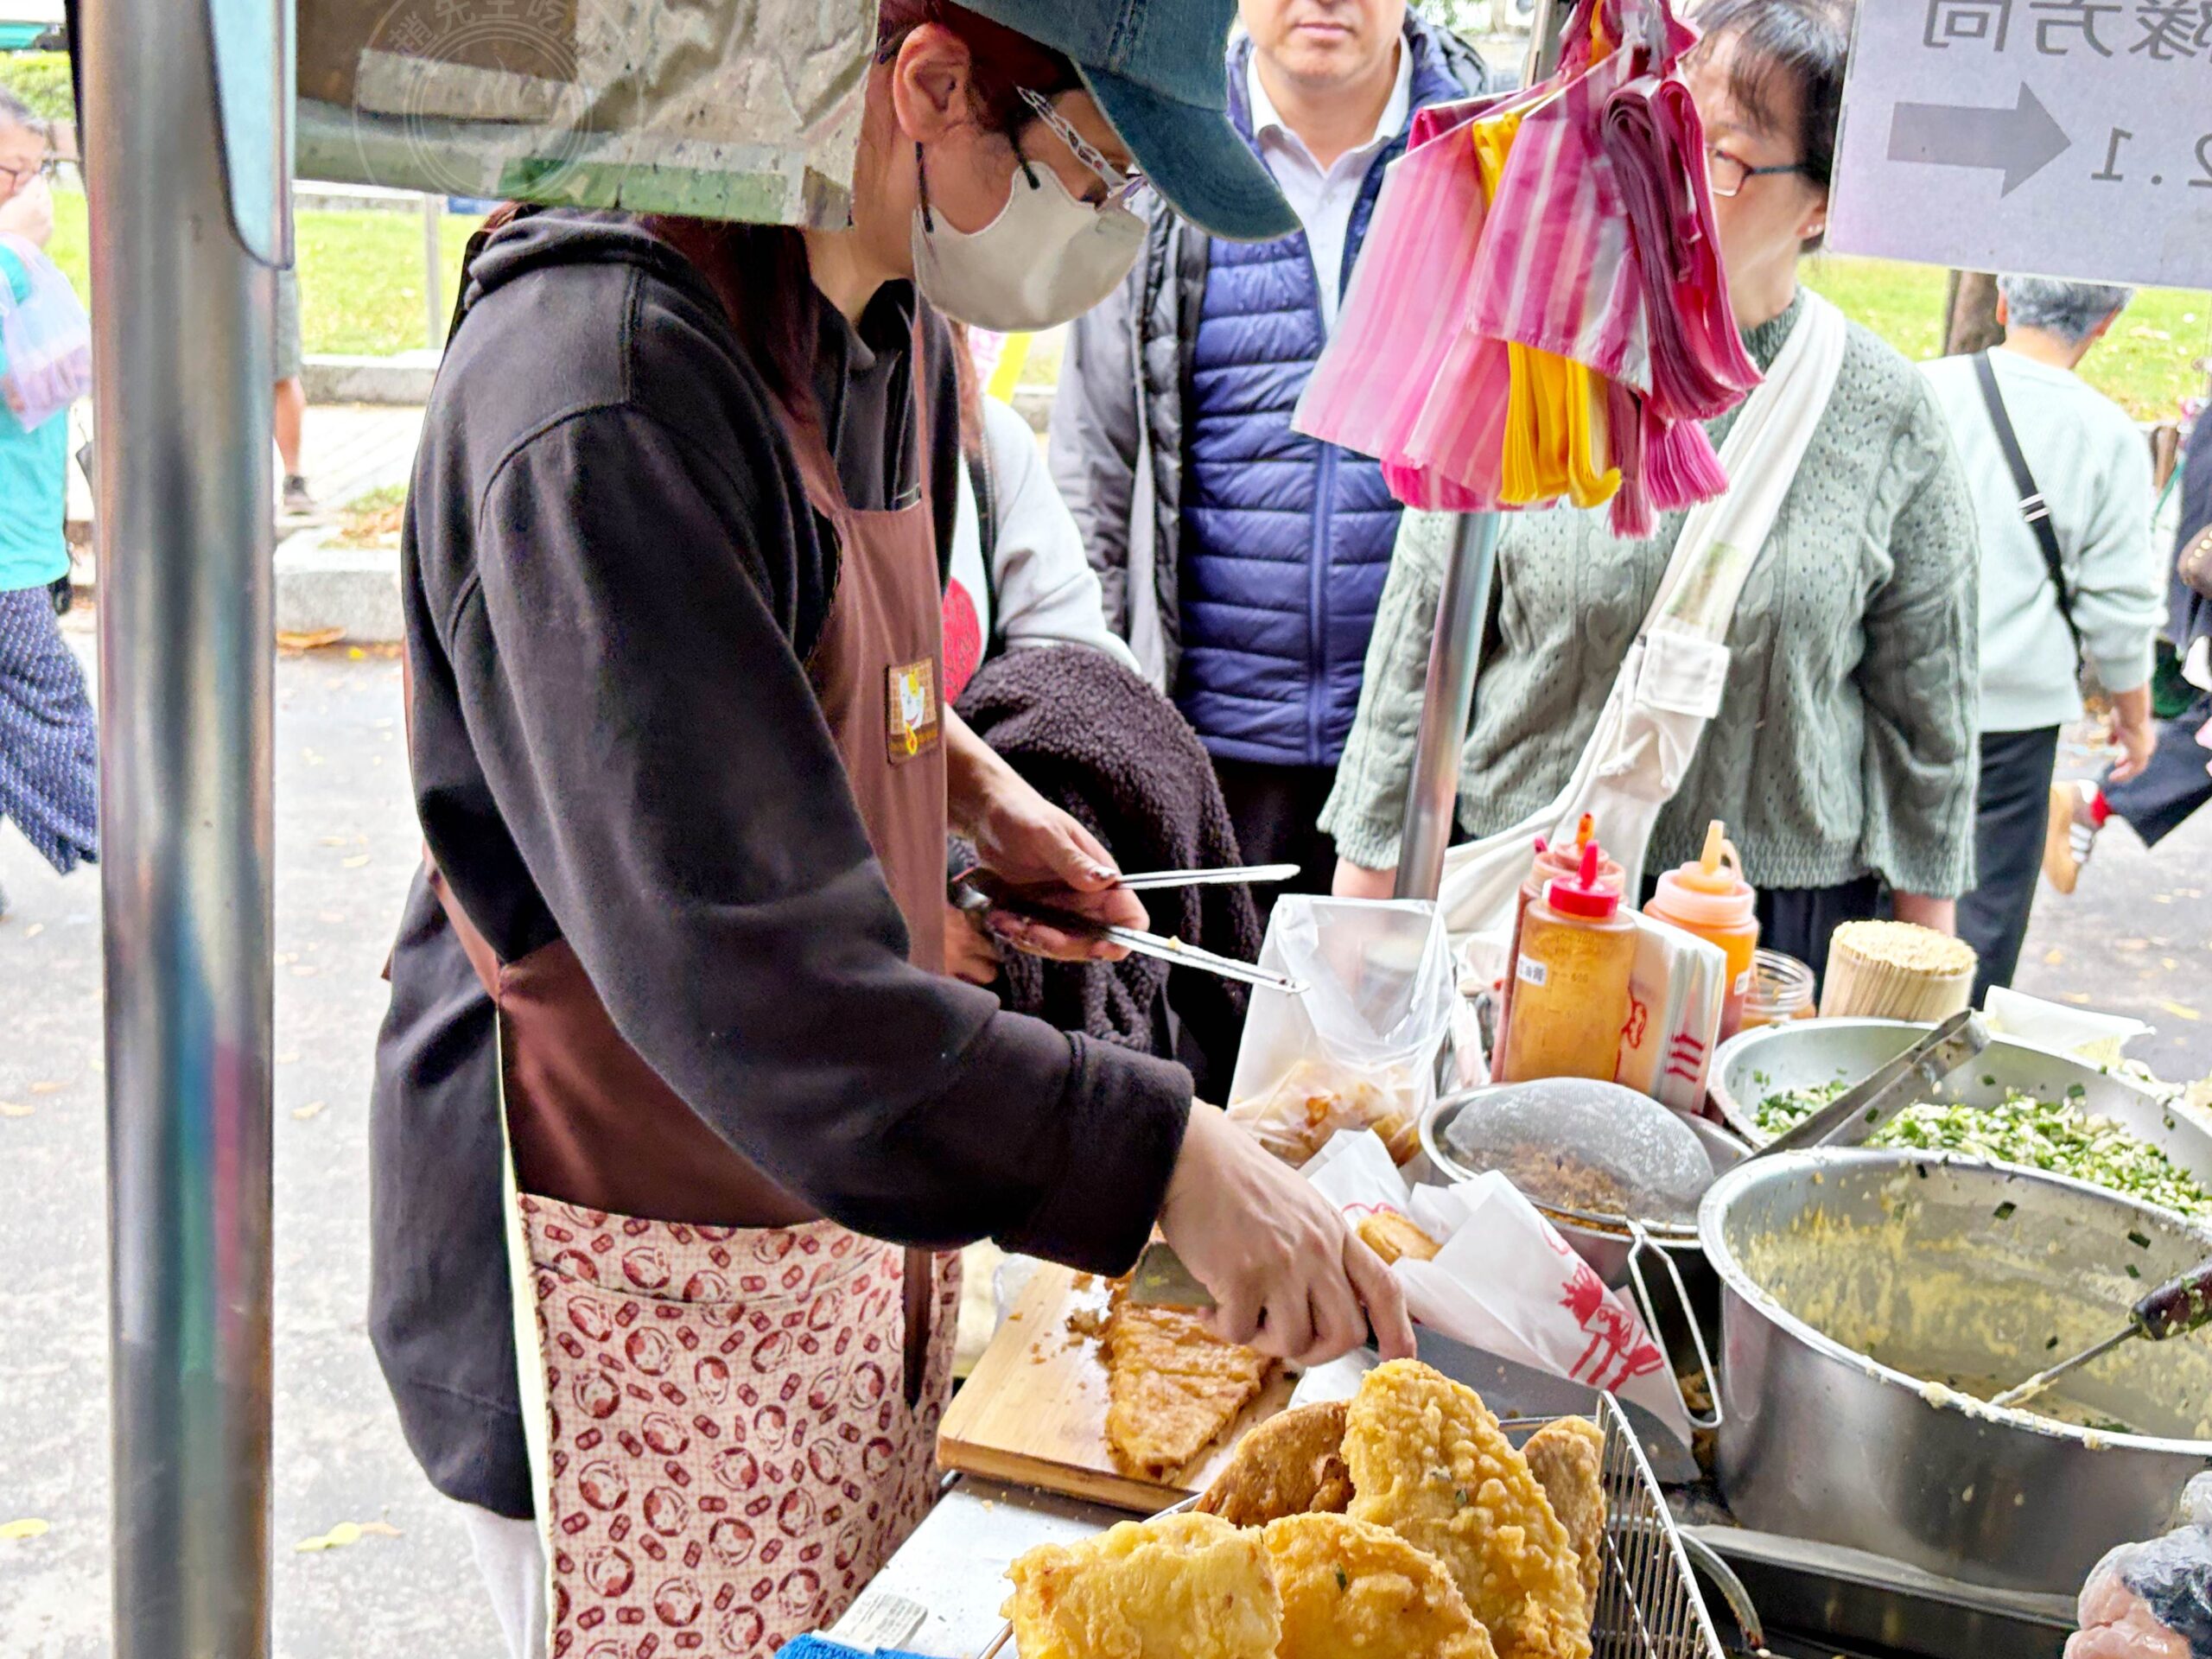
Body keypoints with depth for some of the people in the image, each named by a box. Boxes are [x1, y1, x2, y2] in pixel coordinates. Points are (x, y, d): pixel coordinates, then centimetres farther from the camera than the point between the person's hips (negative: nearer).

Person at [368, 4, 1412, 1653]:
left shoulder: (896, 328, 4)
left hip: (857, 1210, 8)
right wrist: (1166, 1155, -32)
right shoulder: (608, 385, -27)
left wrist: (973, 783, 5)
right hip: (637, 1276, -8)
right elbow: (743, 975, -33)